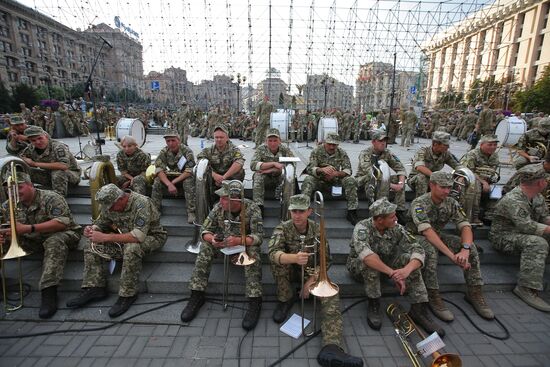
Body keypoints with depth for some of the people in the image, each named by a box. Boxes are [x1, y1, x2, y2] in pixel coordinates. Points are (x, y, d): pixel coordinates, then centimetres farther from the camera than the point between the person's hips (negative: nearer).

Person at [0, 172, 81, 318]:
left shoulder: (50, 198, -14)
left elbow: (62, 222, -25)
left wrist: (29, 228, -31)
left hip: (61, 234, -6)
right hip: (32, 241, 6)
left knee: (55, 242, -37)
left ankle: (49, 293, -41)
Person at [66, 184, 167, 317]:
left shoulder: (141, 203, -29)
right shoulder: (110, 204, -6)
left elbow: (139, 236, -37)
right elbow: (101, 222, 11)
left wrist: (105, 237, -34)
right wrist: (92, 229, -14)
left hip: (150, 236, -7)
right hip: (126, 235, 7)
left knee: (132, 248, -38)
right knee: (92, 244, -7)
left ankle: (127, 295, -22)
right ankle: (94, 288, -3)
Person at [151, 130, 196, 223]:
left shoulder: (187, 151, -17)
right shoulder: (164, 152, -7)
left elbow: (189, 171, -22)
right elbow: (159, 170, -17)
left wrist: (173, 182, -28)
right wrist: (169, 184, -33)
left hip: (184, 177, -3)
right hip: (169, 176, 3)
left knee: (189, 182, -34)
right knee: (157, 181, -22)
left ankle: (191, 212, -31)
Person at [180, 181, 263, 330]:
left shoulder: (252, 209, -24)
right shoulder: (218, 207, -14)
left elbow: (258, 236, -27)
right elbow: (205, 230, -9)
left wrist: (238, 240, -45)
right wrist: (211, 238, -33)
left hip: (245, 244, -3)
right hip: (223, 242, 3)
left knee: (253, 251, -34)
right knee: (205, 247, -22)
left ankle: (255, 301, -29)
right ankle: (197, 296, -14)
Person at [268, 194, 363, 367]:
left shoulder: (318, 229, -10)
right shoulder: (282, 228, -16)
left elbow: (324, 259, -10)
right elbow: (273, 253, -34)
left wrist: (311, 280, -24)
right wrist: (294, 258, -54)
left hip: (313, 272, 1)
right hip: (291, 270, -1)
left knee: (331, 295, -26)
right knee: (278, 260, -32)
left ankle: (331, 347, -39)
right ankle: (285, 299, -10)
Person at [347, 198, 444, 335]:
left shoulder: (396, 228, -14)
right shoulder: (362, 228, -28)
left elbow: (418, 249, -22)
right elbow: (365, 254, -46)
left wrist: (407, 269, -42)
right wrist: (392, 273, -52)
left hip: (385, 265, 4)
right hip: (358, 266, -4)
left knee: (409, 258, -21)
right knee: (371, 261, -37)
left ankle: (419, 309, -15)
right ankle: (373, 306, -19)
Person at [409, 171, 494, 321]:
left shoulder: (452, 203, -8)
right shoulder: (419, 203, -26)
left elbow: (466, 227, -16)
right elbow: (427, 231, -38)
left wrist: (465, 249, -37)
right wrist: (451, 255, -45)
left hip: (438, 236, 6)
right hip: (418, 237, -5)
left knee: (471, 247, -16)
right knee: (430, 250, -38)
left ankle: (474, 292, -4)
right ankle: (433, 297, -26)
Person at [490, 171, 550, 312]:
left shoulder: (538, 197, 8)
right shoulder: (512, 200, -23)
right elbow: (526, 226, -31)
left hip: (524, 234, 10)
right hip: (504, 237, -10)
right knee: (537, 243, -31)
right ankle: (527, 288, -29)